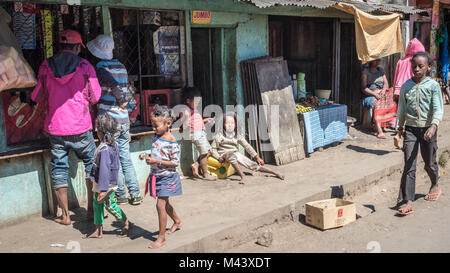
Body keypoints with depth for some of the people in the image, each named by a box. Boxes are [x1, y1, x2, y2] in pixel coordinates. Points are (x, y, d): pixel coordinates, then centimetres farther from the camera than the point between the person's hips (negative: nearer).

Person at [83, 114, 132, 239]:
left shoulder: (104, 149, -26)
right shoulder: (114, 144, 4)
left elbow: (104, 169, -26)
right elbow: (116, 164, 13)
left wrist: (103, 188, -23)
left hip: (106, 183, -9)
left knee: (110, 205, 6)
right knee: (97, 204, 15)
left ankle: (126, 223, 23)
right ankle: (98, 230, 23)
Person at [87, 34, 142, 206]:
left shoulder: (100, 66, -9)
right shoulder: (121, 66, 12)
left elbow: (114, 86, -22)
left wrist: (122, 101, -9)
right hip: (124, 119, 7)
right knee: (126, 159, 12)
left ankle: (121, 196, 9)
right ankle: (135, 195, 12)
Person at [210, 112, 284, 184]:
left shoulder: (237, 136, 6)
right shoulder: (219, 136, -2)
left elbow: (247, 146, 7)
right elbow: (213, 148, 2)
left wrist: (257, 157, 3)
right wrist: (218, 157, -15)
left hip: (236, 154, 3)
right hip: (225, 154, -3)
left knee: (253, 165, -9)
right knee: (232, 155, -41)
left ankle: (276, 173, -4)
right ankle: (242, 176, -37)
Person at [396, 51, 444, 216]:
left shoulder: (433, 86, -7)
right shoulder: (406, 86, 2)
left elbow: (438, 108, -13)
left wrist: (434, 125, -28)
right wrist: (401, 126, 19)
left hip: (428, 129, -1)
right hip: (410, 128, 2)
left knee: (429, 163, 14)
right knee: (409, 166, -6)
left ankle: (435, 185, 46)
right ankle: (407, 201, -6)